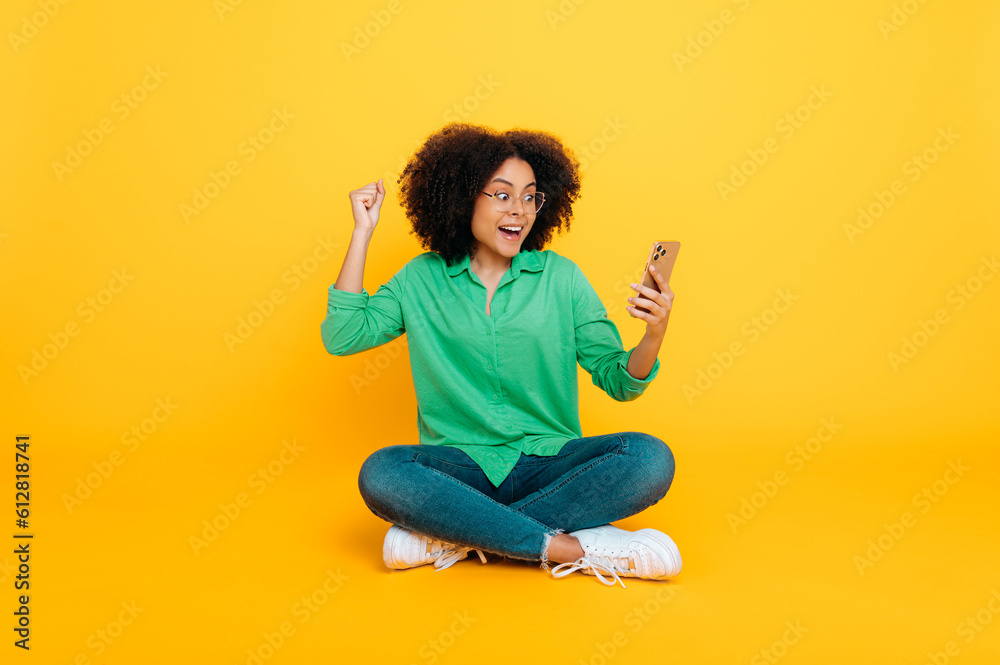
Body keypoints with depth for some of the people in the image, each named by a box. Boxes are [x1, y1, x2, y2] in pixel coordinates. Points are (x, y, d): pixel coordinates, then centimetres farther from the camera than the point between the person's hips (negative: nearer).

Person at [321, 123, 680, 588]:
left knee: (650, 459, -26)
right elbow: (341, 337, -5)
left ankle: (453, 535, -22)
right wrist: (362, 232, -4)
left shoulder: (560, 277, 3)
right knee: (380, 473, -30)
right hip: (460, 467, 0)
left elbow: (619, 382, 2)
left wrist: (654, 334, -20)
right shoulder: (423, 279, 5)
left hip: (548, 463, 1)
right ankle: (566, 547, -24)